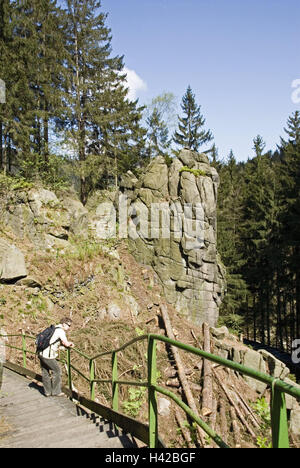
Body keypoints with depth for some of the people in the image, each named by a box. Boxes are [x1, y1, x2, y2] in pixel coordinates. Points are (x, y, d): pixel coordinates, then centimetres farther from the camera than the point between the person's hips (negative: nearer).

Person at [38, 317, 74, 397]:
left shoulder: (54, 328, 16)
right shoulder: (61, 331, -13)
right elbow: (66, 344, -18)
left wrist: (69, 343, 10)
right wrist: (70, 344, 4)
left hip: (41, 353, 9)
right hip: (48, 355, -9)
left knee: (45, 373, 17)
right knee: (57, 371, 5)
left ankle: (47, 392, 28)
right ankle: (56, 392, 13)